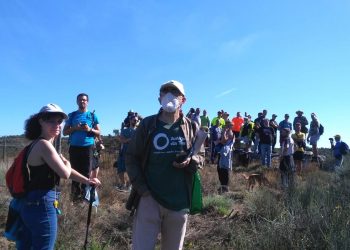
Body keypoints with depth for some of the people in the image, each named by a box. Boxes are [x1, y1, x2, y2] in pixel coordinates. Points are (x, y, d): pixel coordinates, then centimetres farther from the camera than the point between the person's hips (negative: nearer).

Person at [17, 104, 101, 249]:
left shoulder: (38, 144, 14)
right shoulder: (44, 144, -17)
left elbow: (64, 170, 19)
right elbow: (65, 173, -18)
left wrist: (86, 181, 17)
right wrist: (67, 162, 4)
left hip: (31, 204, 10)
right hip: (42, 205, -10)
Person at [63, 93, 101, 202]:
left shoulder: (92, 115, 7)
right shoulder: (72, 115, 9)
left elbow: (98, 132, 7)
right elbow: (65, 132, 8)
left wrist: (90, 129, -12)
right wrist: (75, 128, -10)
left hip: (88, 147, -1)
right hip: (74, 147, 1)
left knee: (86, 172, -2)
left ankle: (84, 195, 5)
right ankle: (75, 195, 10)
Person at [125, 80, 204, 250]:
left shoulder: (191, 127, 2)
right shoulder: (147, 124, -2)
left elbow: (201, 157, 11)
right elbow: (131, 157, 0)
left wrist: (190, 161, -13)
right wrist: (141, 188, -8)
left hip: (179, 201, 2)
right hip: (149, 198, -1)